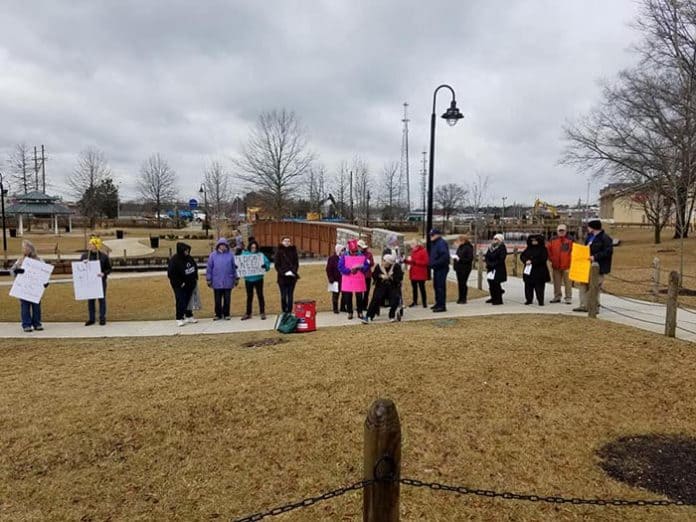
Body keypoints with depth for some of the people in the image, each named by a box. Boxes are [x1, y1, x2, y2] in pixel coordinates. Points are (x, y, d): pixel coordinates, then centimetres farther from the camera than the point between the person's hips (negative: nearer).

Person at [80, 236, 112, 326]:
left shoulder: (103, 256, -2)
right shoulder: (84, 256, 6)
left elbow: (109, 269, 1)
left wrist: (103, 273, -18)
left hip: (100, 281, -3)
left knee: (102, 299, 4)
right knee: (90, 300, 8)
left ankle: (102, 318, 12)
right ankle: (91, 318, 16)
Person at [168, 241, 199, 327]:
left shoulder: (189, 258, 1)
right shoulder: (174, 260, -18)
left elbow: (195, 267, 17)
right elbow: (171, 274, -19)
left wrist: (195, 278, 9)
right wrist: (179, 283, -18)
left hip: (190, 284, 6)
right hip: (180, 286, -6)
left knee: (188, 300, 14)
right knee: (181, 301, -7)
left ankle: (189, 316, 26)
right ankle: (179, 319, 0)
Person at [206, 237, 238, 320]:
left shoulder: (230, 255, 1)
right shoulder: (213, 255, 1)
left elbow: (234, 267, 6)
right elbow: (209, 268, 3)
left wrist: (236, 278, 6)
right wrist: (208, 279, 2)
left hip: (228, 282, 0)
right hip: (217, 282, 0)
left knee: (227, 299, 7)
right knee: (217, 300, 7)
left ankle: (226, 314, 18)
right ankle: (218, 314, 19)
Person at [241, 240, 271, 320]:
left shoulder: (260, 254, -1)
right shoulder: (244, 254, 4)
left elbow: (267, 262, -7)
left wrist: (265, 265, -28)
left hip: (258, 278, -2)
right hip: (248, 279, 2)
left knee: (260, 295, 3)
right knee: (249, 296, 11)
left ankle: (262, 313, 11)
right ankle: (248, 313, 20)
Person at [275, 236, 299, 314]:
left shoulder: (293, 250, 7)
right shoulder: (279, 251, 0)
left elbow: (296, 263, 8)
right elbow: (277, 264, -2)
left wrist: (293, 271, -8)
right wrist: (283, 272, -14)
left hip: (292, 276, 2)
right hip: (282, 277, -2)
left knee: (290, 295, 4)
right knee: (283, 296, -2)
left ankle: (289, 312, 10)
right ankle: (284, 312, 9)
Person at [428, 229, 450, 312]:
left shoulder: (441, 243, -15)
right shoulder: (434, 243, 16)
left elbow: (445, 256, -25)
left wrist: (435, 263, -24)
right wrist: (430, 263, 10)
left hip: (441, 268, -10)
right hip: (436, 268, 10)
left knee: (440, 287, -9)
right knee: (436, 286, 16)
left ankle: (442, 306, -5)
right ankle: (438, 303, 27)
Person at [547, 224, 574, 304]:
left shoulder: (570, 240, -2)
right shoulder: (553, 240, 6)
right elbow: (547, 250, 11)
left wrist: (570, 260, -6)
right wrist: (551, 258, 6)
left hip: (566, 265, -3)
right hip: (555, 265, 3)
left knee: (568, 282, -1)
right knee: (556, 282, 11)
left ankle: (568, 297, 6)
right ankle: (557, 296, 20)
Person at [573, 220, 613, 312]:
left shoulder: (605, 238, -11)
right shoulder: (590, 237, 16)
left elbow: (608, 252, -19)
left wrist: (595, 257, -25)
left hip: (598, 267, -9)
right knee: (583, 285, 8)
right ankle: (583, 305, 14)